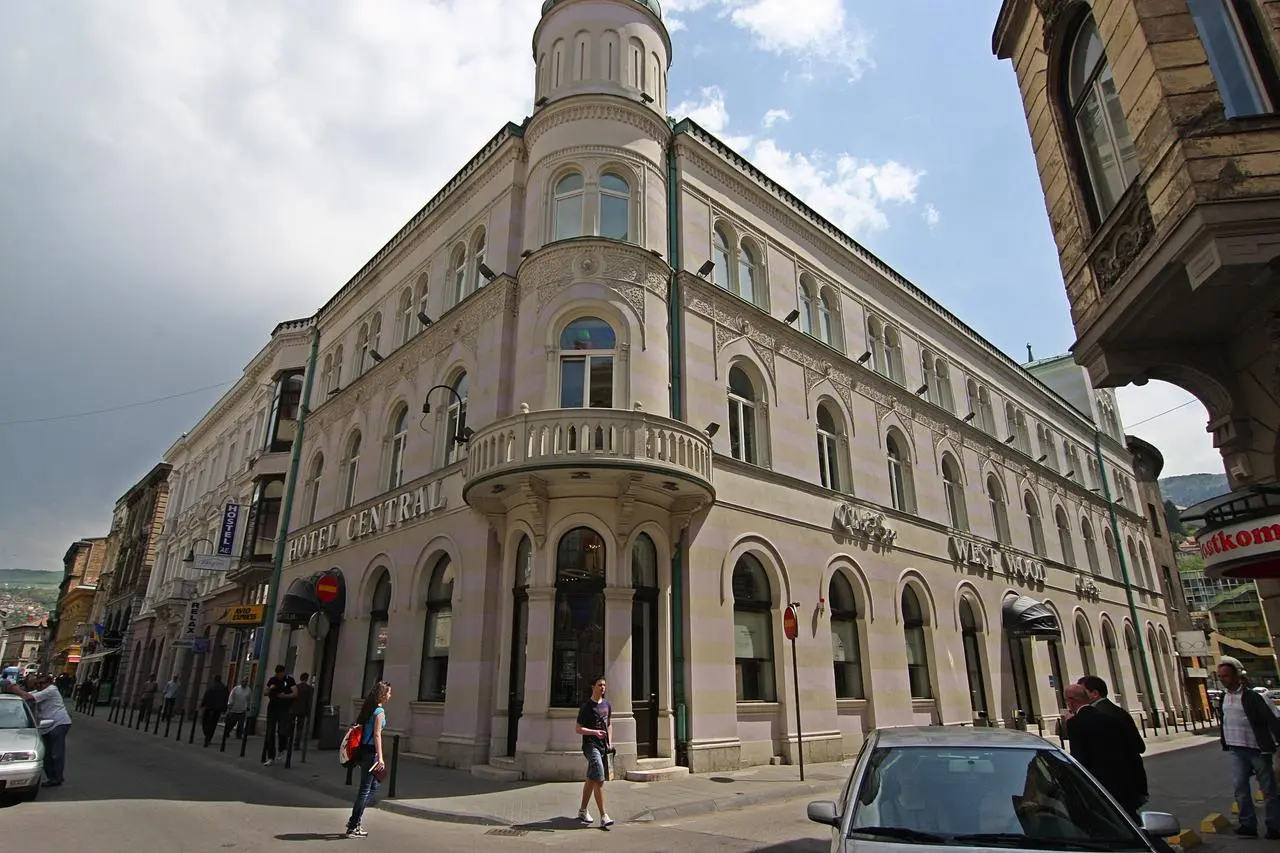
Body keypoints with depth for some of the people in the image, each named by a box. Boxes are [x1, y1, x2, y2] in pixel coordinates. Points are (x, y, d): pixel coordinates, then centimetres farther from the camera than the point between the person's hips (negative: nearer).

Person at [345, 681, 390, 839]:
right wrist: (380, 757, -20)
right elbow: (376, 735, -19)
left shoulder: (369, 708, 12)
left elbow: (359, 727, 17)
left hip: (363, 750, 9)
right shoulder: (380, 711, -14)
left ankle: (355, 820, 21)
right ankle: (353, 826, 6)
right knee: (365, 789, 0)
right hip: (371, 751, -9)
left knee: (373, 786, 18)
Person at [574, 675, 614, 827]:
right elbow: (578, 728, -8)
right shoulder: (586, 706, -7)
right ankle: (603, 816, -14)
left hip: (603, 746, 7)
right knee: (599, 779, -15)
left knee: (591, 779, 14)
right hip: (590, 745, -7)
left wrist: (609, 743, 13)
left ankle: (582, 811, 26)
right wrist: (595, 732, -20)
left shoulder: (607, 704, 13)